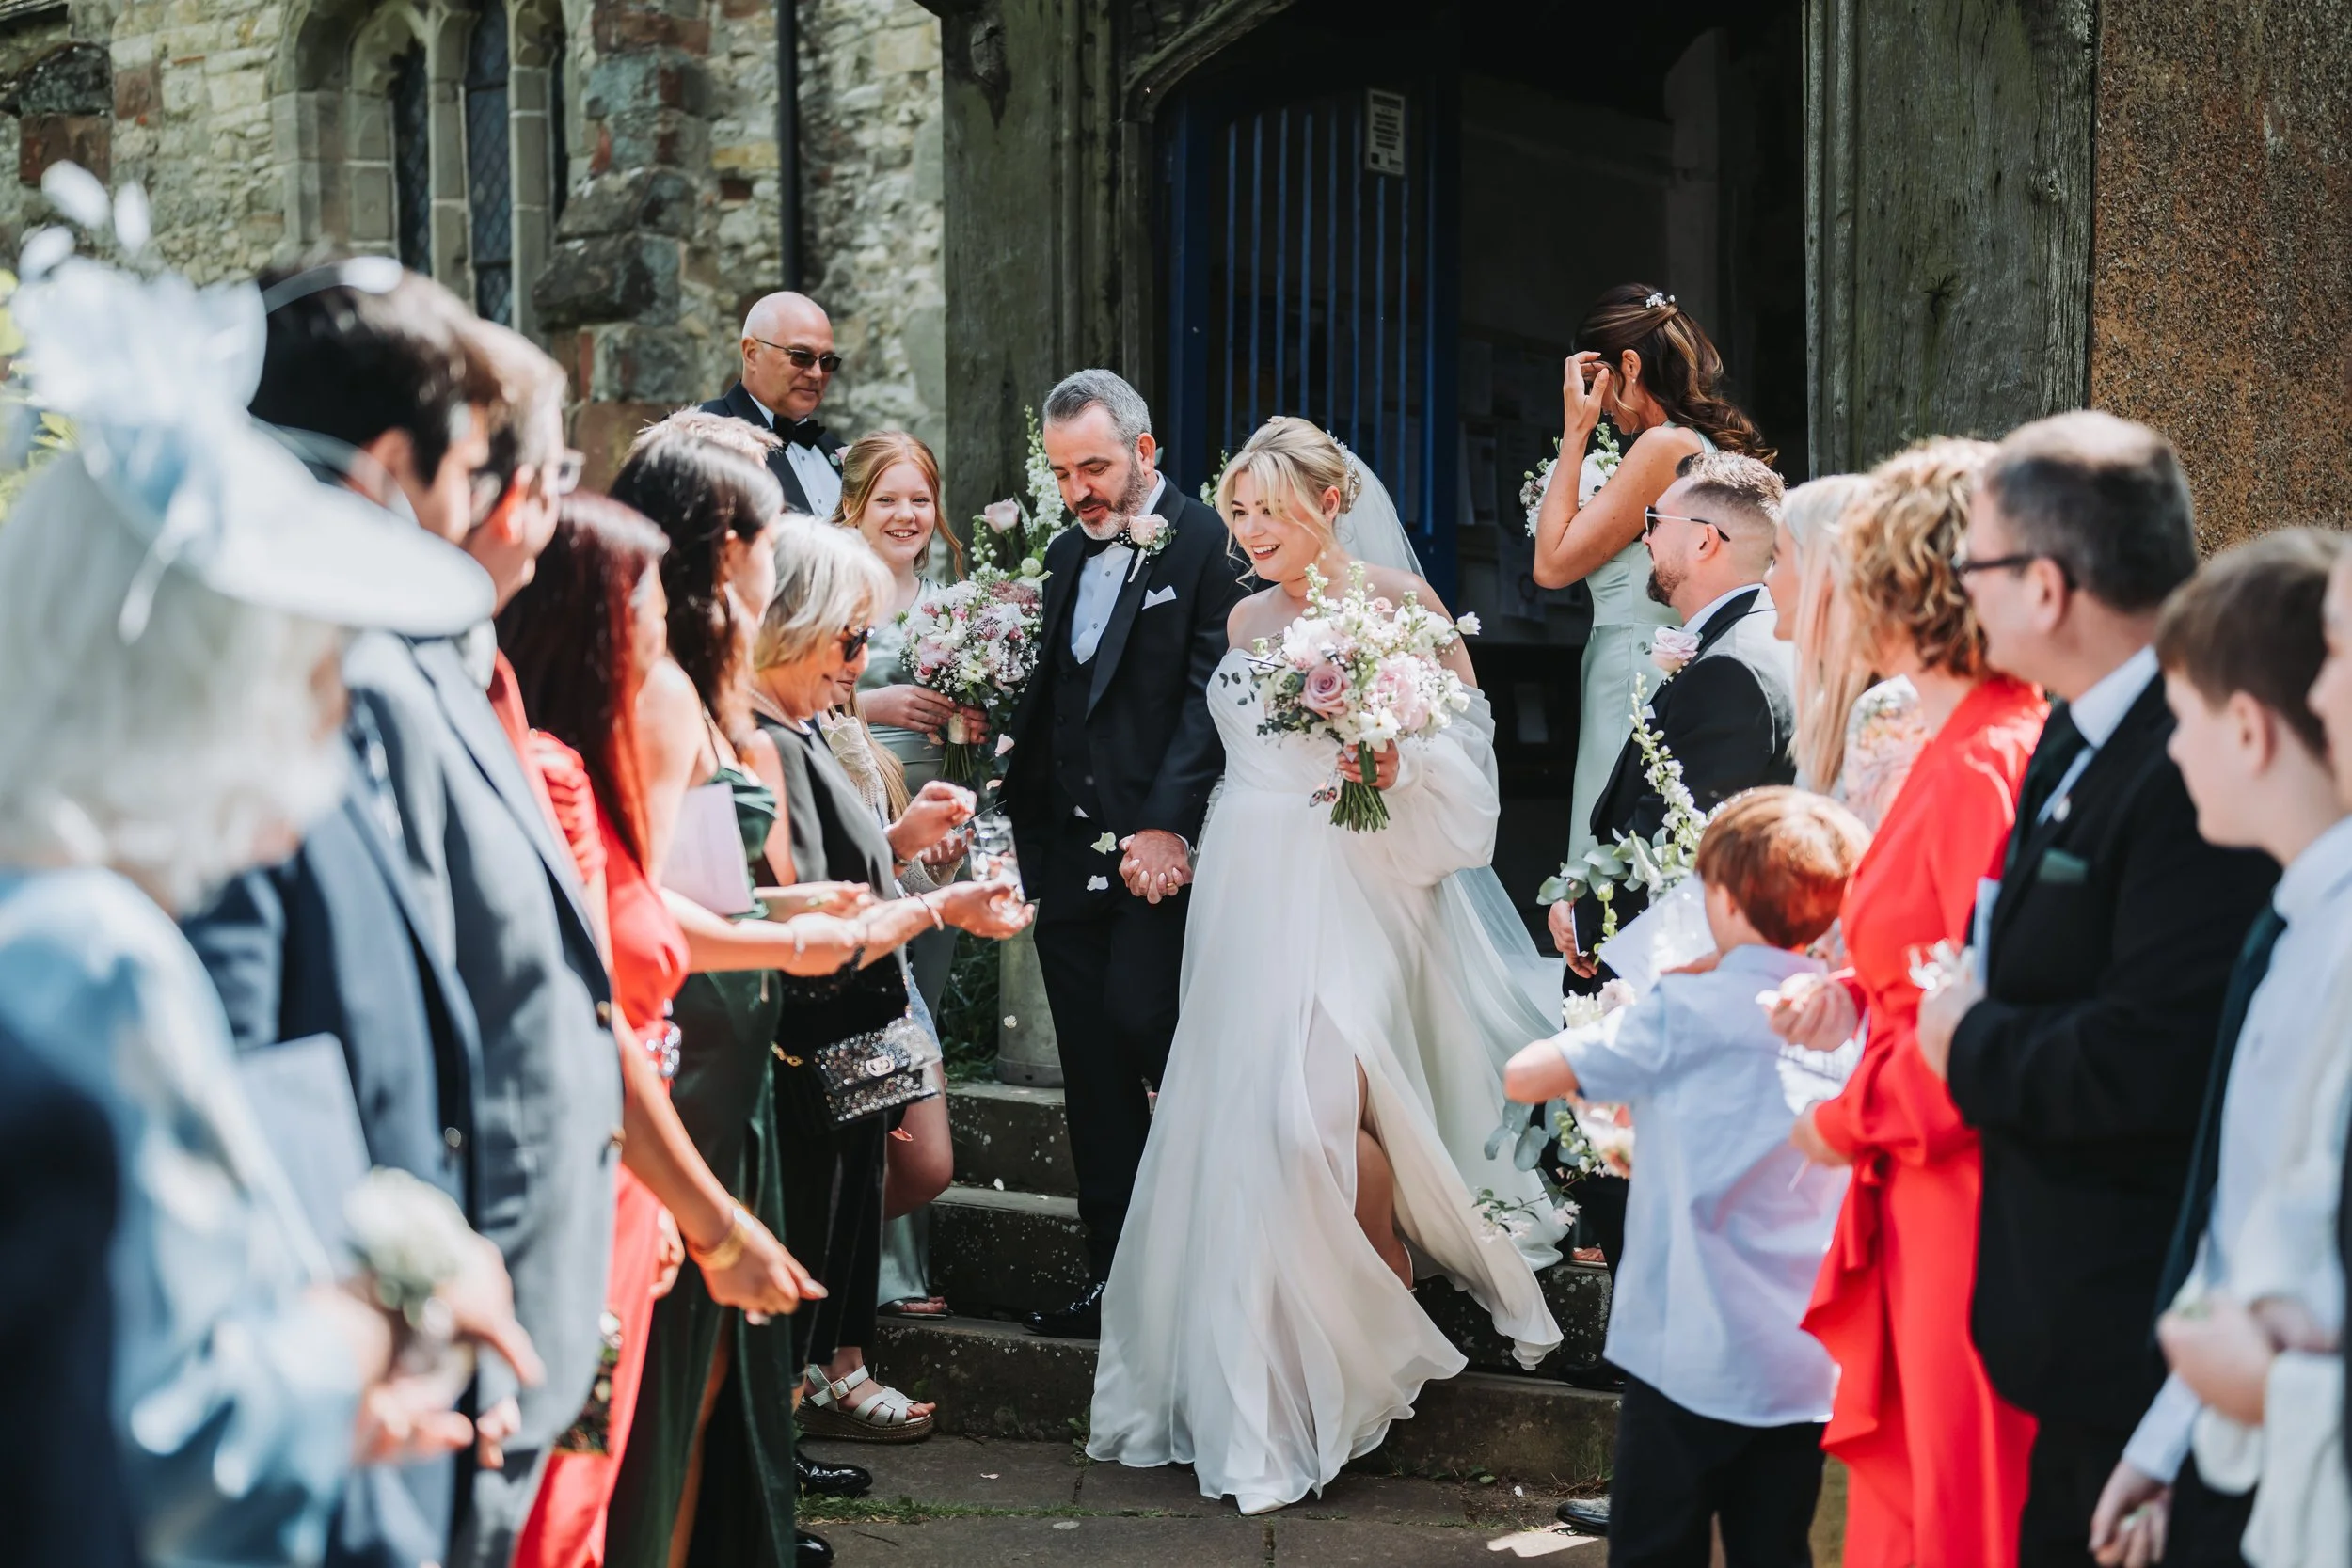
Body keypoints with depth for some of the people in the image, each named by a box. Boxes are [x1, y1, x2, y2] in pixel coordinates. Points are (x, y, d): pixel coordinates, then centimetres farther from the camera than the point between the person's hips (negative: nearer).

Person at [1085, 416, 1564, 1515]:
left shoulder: (1398, 601, -4)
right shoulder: (1245, 619, 13)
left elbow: (1466, 743, -5)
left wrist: (1394, 763, -24)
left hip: (1353, 891, -6)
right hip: (1250, 897, 6)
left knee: (1318, 1104, -19)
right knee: (1242, 1108, 4)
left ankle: (1396, 1282, 9)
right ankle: (1257, 1382, 18)